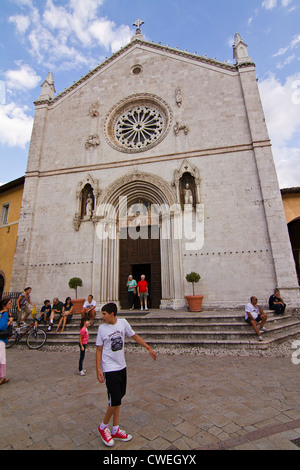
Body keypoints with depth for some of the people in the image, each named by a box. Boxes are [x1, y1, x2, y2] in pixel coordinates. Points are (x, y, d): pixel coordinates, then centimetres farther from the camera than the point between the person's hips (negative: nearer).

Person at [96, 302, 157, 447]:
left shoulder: (123, 322, -4)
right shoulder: (102, 328, -10)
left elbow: (134, 336, 6)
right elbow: (99, 349, -3)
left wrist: (148, 348, 6)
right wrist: (98, 369, -7)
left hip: (122, 367, 4)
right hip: (110, 369, -4)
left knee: (118, 399, 15)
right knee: (115, 401, -3)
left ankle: (115, 430, 33)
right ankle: (103, 427, 23)